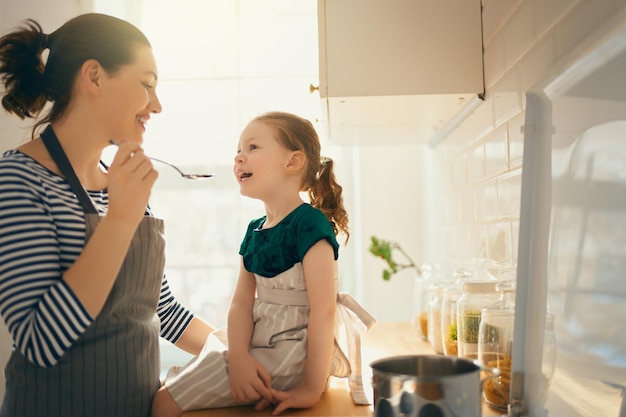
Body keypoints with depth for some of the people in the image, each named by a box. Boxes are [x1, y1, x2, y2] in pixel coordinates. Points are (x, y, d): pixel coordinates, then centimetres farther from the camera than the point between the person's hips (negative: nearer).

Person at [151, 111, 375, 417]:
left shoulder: (310, 224, -17)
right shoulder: (254, 231, 9)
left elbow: (324, 310, -21)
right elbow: (242, 302, 2)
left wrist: (313, 388, -21)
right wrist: (239, 356, -17)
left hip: (291, 352, -8)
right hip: (257, 344, 8)